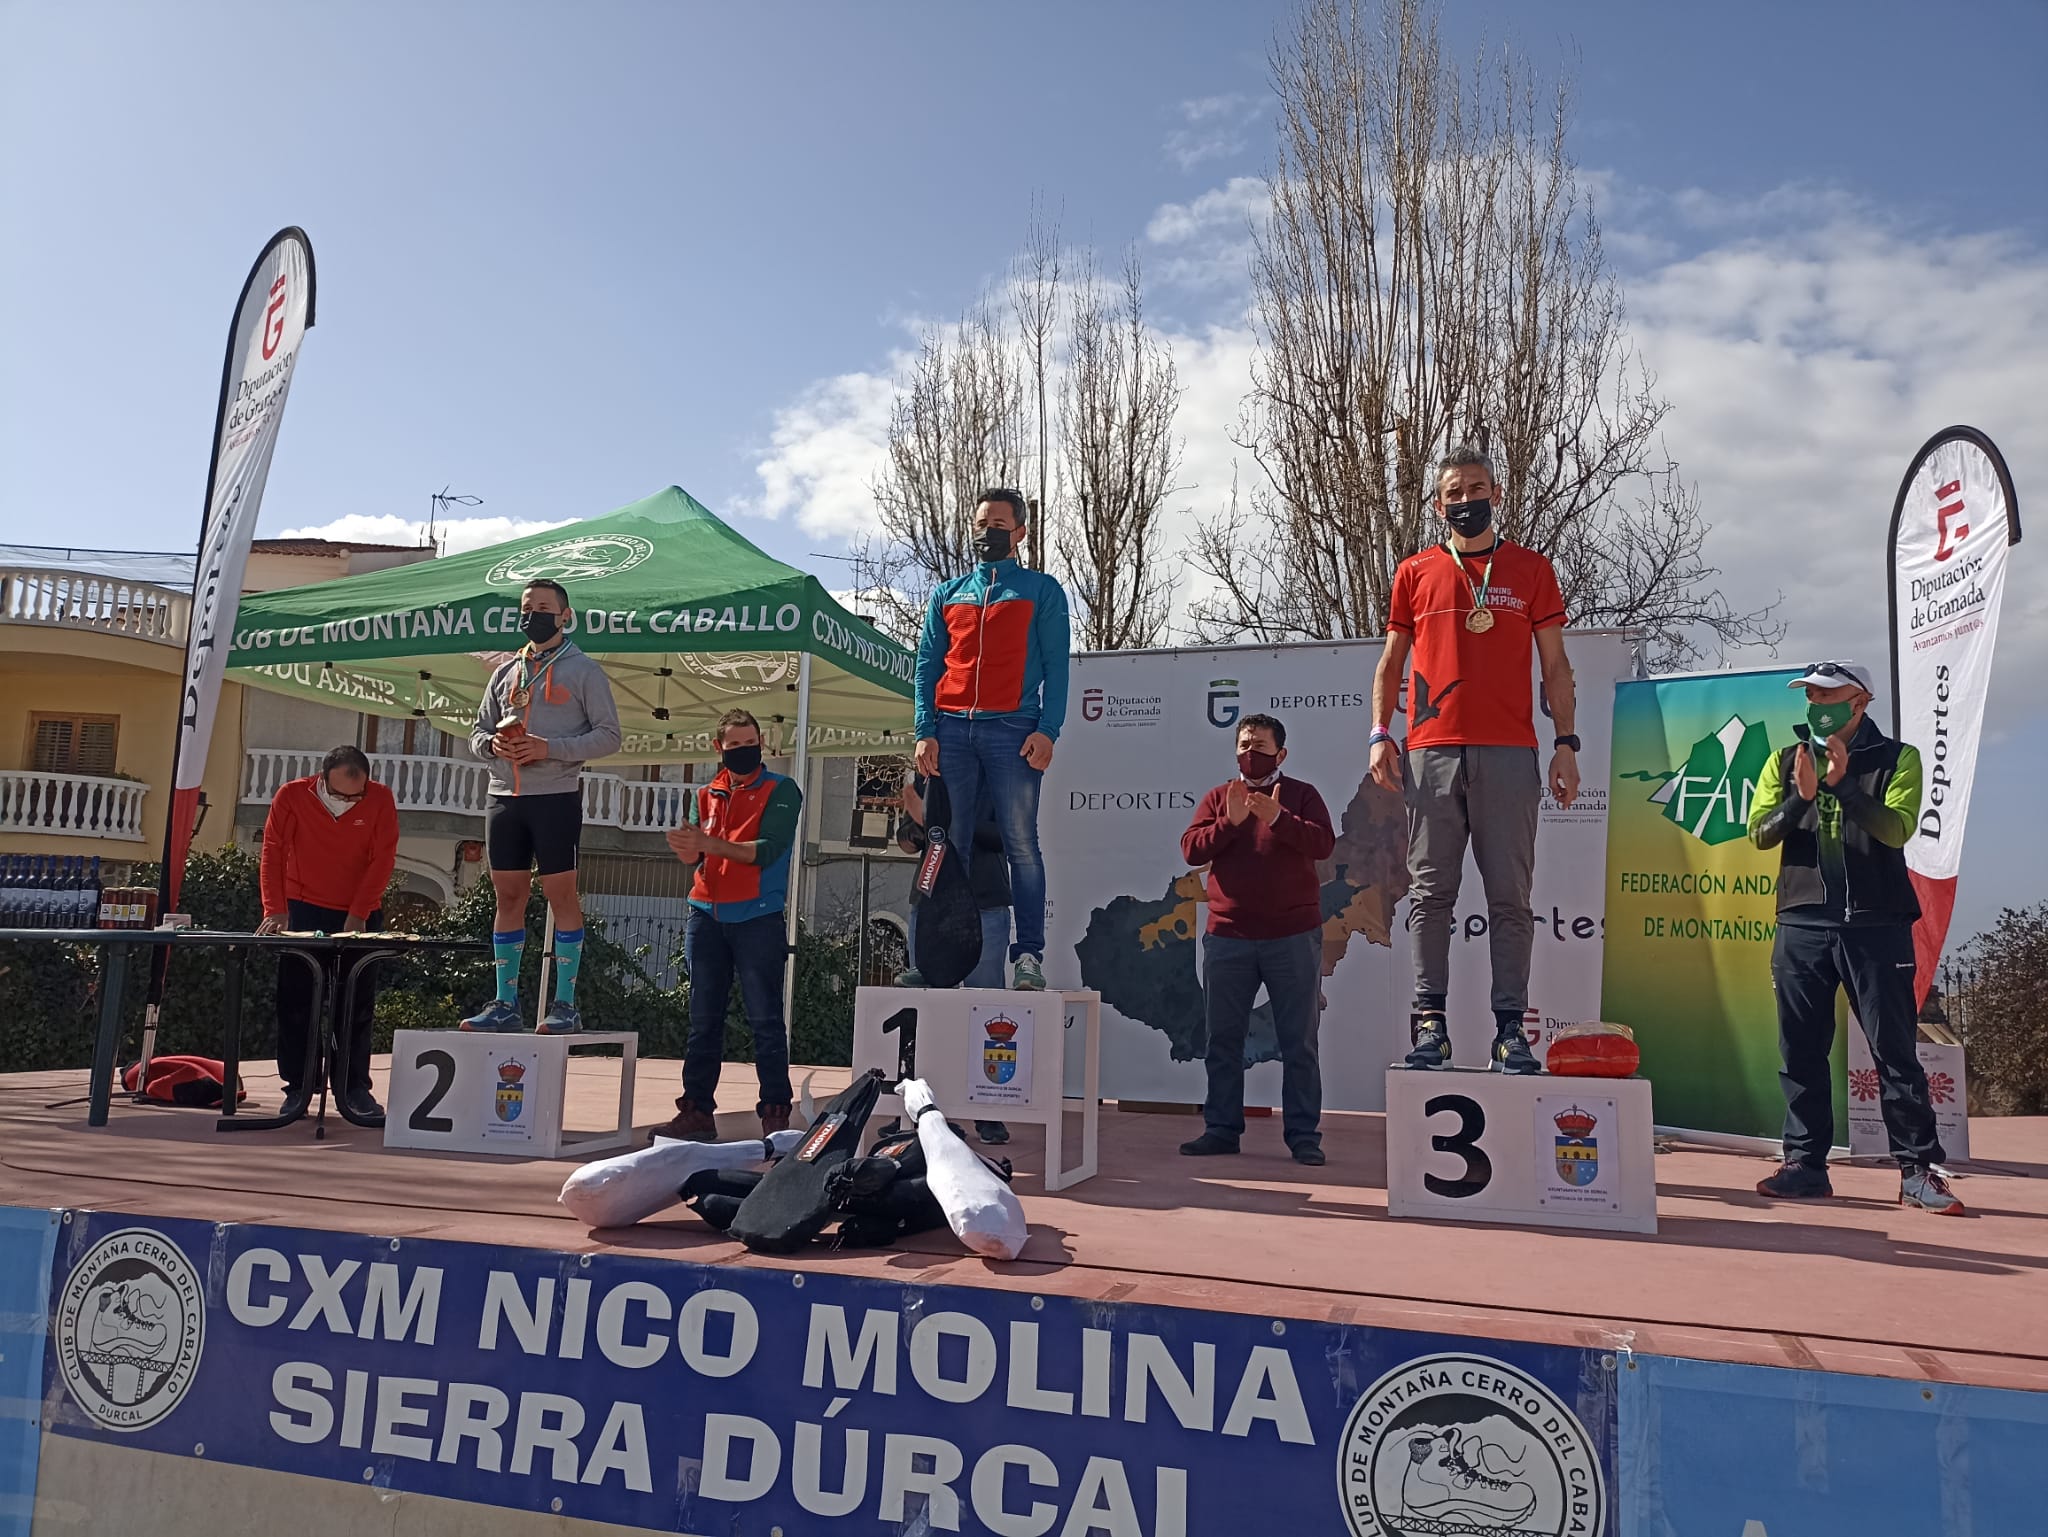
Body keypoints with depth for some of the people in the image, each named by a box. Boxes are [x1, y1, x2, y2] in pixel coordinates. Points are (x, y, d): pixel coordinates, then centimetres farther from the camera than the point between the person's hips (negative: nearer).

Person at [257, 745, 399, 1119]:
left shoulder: (381, 799, -11)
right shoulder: (291, 796, -10)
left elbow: (383, 860, -11)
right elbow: (272, 854, -9)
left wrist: (358, 915, -16)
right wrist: (275, 911, -17)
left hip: (360, 915, 0)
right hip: (304, 910, 0)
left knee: (357, 1004, 3)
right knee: (296, 1001, 0)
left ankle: (353, 1088, 11)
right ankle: (298, 1087, 10)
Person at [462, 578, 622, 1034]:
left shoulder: (583, 670, 0)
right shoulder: (505, 671, 17)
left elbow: (608, 736, -6)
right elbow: (478, 731, 19)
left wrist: (550, 748, -17)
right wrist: (492, 744, -6)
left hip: (556, 796, -5)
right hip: (505, 797, 5)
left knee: (561, 894, -5)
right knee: (508, 895, 7)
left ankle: (564, 1004, 1)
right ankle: (505, 1003, 13)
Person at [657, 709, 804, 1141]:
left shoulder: (781, 791, 1)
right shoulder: (707, 794, 15)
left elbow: (766, 851, -12)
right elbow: (694, 855, 2)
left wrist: (708, 843, -22)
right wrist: (687, 846, -21)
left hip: (757, 918, -5)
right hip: (707, 917, 5)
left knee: (765, 1020, -4)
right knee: (703, 1021, 8)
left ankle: (776, 1114, -2)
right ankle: (697, 1111, 14)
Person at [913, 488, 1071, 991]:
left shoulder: (1042, 591, 10)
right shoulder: (947, 594, 20)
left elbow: (1055, 666, 3)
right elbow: (928, 665, 14)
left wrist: (1047, 730, -10)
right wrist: (925, 731, 1)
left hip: (1012, 729, -3)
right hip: (952, 729, 4)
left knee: (1021, 844, -7)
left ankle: (1029, 956, -6)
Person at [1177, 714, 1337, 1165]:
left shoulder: (1301, 794, 5)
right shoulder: (1217, 798, 12)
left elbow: (1324, 843, -10)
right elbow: (1190, 849, 0)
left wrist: (1277, 818, -23)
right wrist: (1229, 821, -15)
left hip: (1293, 937, -2)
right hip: (1227, 938, 3)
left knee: (1299, 1043, 1)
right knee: (1223, 1041, 7)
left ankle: (1304, 1135, 7)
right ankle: (1221, 1129, 16)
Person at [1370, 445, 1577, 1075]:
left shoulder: (1531, 569, 12)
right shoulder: (1415, 571, 14)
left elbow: (1554, 665, 12)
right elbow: (1391, 661, 15)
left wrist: (1566, 744, 3)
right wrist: (1380, 734, 3)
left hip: (1510, 752, 0)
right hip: (1432, 750, 1)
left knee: (1510, 897, 0)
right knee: (1431, 892, 0)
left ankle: (1510, 1027, 4)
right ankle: (1430, 1022, 4)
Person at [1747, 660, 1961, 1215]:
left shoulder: (1896, 759, 5)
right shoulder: (1786, 762, 13)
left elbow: (1896, 828, -10)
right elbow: (1759, 832, 3)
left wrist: (1842, 784, -20)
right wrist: (1801, 797, -14)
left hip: (1876, 924, -3)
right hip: (1802, 924, 3)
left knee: (1895, 1052, 0)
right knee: (1801, 1053, 4)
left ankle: (1919, 1169, 7)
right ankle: (1805, 1164, 11)